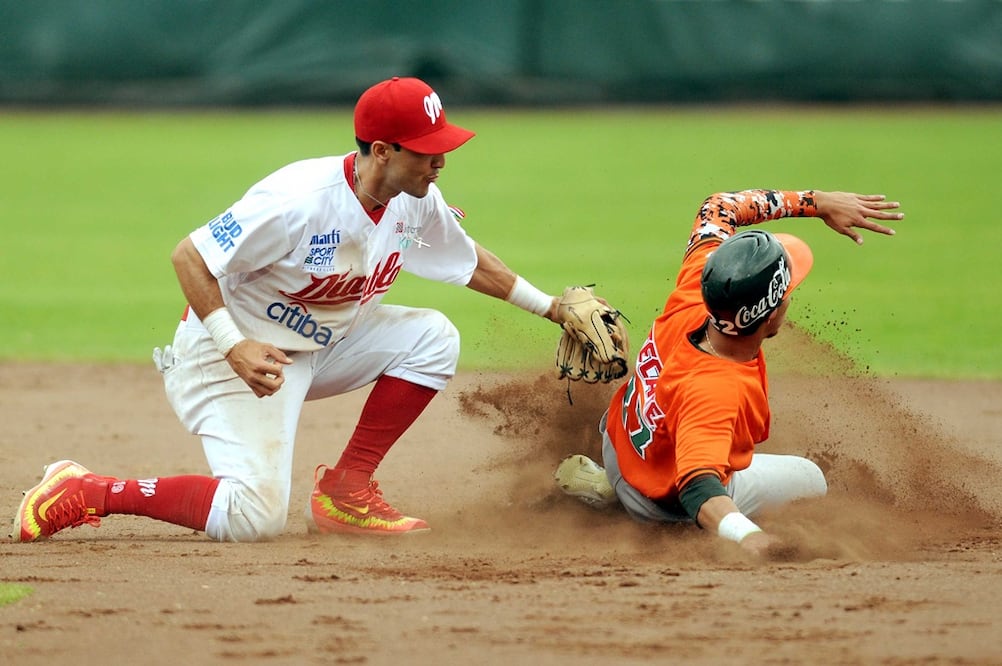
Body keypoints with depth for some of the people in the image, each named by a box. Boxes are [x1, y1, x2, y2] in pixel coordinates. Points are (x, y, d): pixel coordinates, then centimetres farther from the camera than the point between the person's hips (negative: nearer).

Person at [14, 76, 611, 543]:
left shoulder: (417, 203, -5)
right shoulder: (299, 201, -29)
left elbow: (469, 262, 16)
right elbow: (190, 256, -24)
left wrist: (550, 306, 12)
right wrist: (235, 349, -32)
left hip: (317, 345, 8)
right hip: (232, 349, -8)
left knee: (431, 336, -7)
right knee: (255, 517, -24)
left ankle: (346, 490, 0)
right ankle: (84, 492, -10)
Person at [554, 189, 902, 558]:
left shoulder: (691, 299, -30)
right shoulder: (718, 390, -49)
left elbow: (718, 208, -13)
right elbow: (699, 489, -59)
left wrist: (818, 202, -17)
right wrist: (747, 535, -80)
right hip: (663, 502, -7)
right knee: (809, 479, 15)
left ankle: (614, 483, 25)